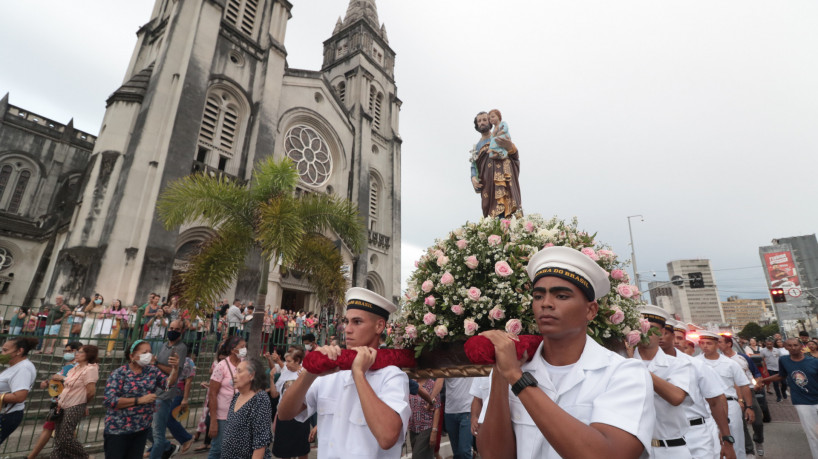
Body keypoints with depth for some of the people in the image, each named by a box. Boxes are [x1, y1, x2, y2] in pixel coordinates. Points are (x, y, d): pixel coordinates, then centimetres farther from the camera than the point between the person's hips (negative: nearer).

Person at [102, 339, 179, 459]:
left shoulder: (152, 370, 2)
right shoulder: (119, 374, -11)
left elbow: (168, 383, -8)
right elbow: (109, 401, -18)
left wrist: (175, 368, -27)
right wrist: (140, 400, -21)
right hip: (118, 429, -4)